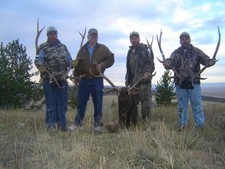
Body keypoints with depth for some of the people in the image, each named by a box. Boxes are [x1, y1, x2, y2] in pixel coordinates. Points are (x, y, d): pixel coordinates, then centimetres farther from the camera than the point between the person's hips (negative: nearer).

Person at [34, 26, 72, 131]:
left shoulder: (63, 47, 15)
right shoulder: (44, 48, 1)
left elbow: (70, 61, 15)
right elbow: (38, 60, -12)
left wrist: (71, 63, -7)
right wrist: (40, 65, -34)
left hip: (62, 79, 4)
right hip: (49, 80, -4)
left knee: (62, 103, 8)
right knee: (51, 103, 1)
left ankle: (62, 125, 19)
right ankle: (50, 125, 10)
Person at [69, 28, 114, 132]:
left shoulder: (103, 49, 8)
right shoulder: (82, 50, 13)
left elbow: (111, 59, 3)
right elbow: (77, 64, 13)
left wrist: (102, 65, -13)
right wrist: (76, 76, 6)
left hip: (97, 80, -2)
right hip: (84, 80, 2)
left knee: (98, 103, 3)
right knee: (81, 102, 5)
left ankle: (98, 124, 13)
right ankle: (78, 123, 15)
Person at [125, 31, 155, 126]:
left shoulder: (144, 50, -1)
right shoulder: (130, 52, 19)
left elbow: (151, 64, -8)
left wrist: (148, 73, -26)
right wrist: (127, 79, 21)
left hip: (144, 80, -7)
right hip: (133, 81, 7)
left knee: (146, 102, -8)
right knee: (133, 102, 10)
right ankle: (133, 123, 20)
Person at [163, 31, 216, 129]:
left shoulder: (196, 51, 8)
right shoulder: (176, 53, 9)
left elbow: (206, 60, 0)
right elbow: (169, 64, 0)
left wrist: (210, 62, -24)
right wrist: (166, 63, -25)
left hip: (194, 83, -1)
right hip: (180, 83, 1)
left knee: (197, 105, 3)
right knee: (182, 106, 10)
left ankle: (200, 125, 13)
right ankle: (182, 125, 20)